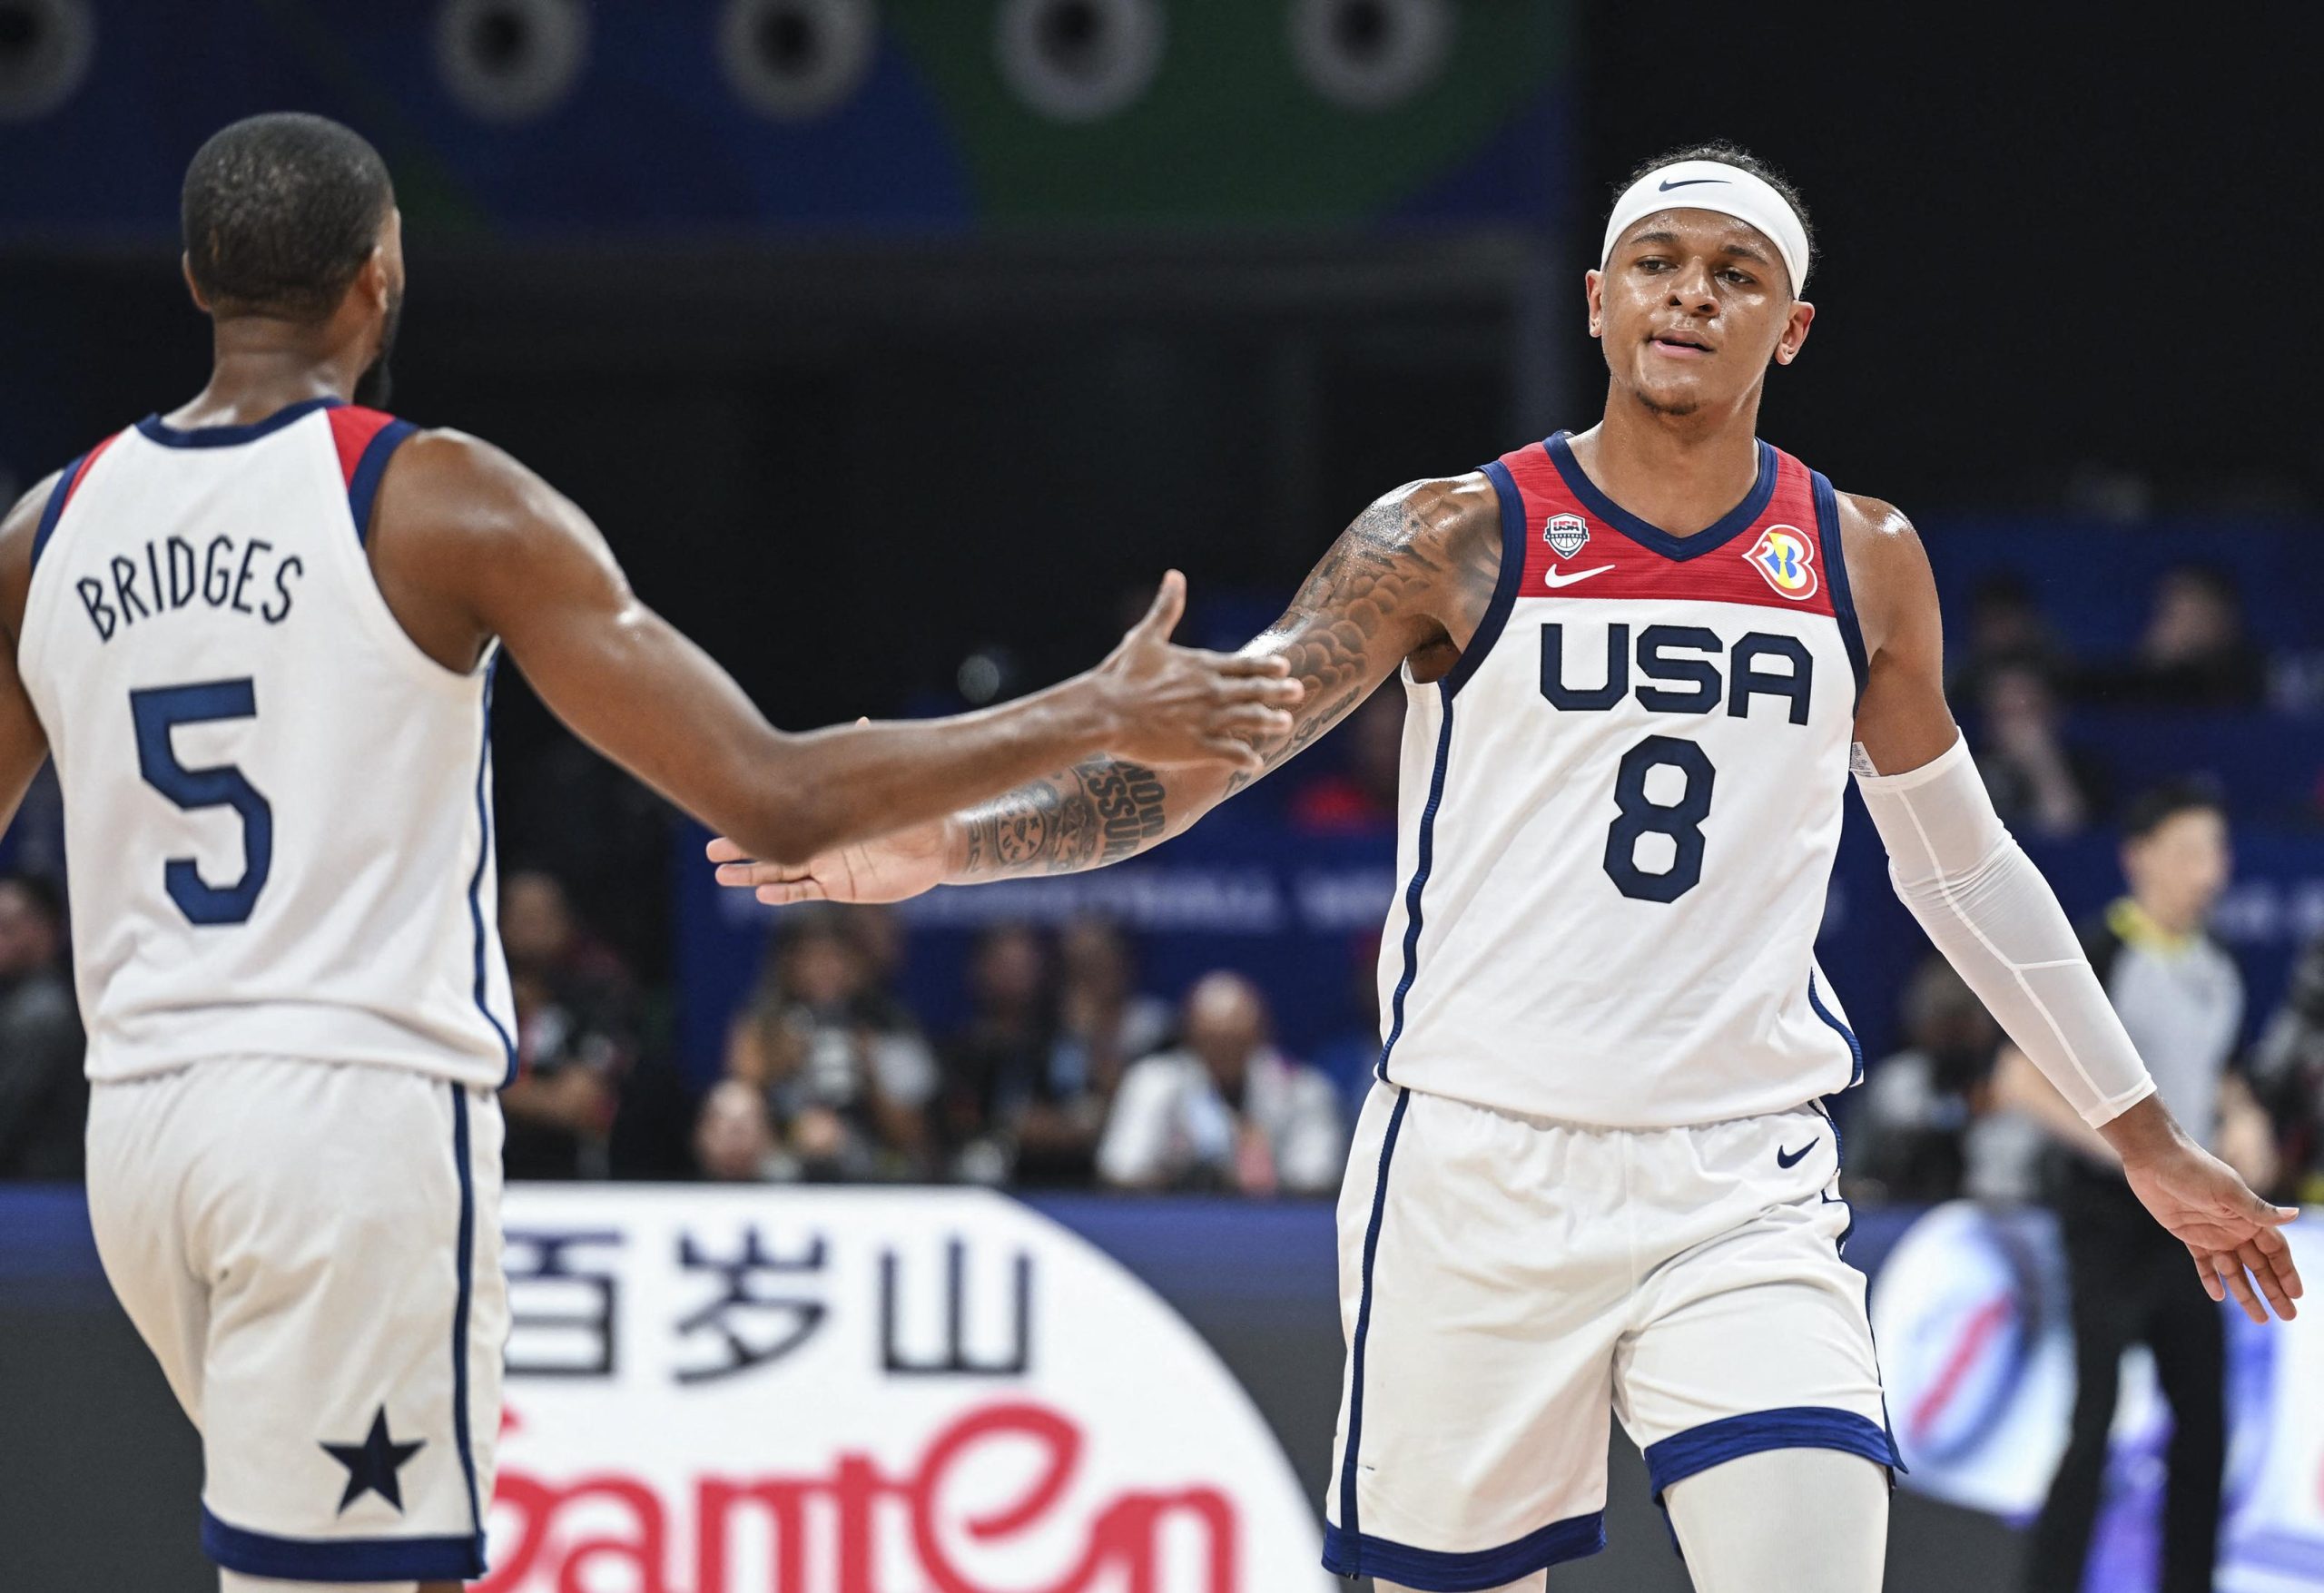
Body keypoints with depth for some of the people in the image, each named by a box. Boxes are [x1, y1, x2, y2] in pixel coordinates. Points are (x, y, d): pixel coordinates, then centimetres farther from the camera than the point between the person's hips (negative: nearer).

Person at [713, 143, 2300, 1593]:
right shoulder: (1457, 542, 0)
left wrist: (2146, 1136, 22)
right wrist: (942, 845, -21)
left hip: (1741, 1186, 1)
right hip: (1479, 1170, -1)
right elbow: (1183, 754, -5)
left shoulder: (1865, 563, 8)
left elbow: (1961, 864, 19)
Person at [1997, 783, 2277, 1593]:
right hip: (2110, 1218, -7)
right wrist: (2124, 1146, -23)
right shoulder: (2099, 955, -12)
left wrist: (2242, 1121, 4)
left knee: (2203, 1417, 7)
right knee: (2097, 1416, -9)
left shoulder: (2215, 966, 10)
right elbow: (2021, 1078, -16)